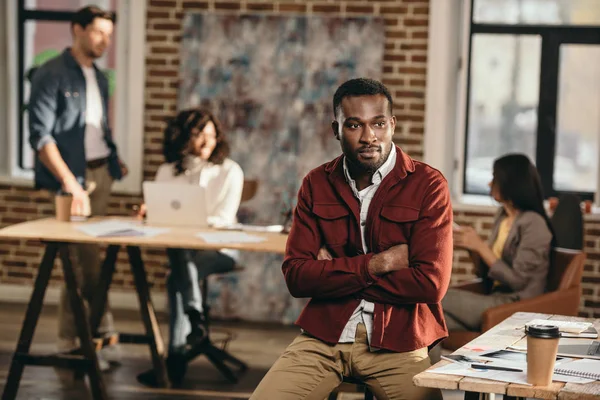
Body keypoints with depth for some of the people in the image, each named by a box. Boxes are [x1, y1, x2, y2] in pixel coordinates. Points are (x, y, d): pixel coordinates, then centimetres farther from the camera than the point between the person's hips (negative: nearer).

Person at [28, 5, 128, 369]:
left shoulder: (99, 77, 14)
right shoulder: (52, 75, -9)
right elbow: (41, 135, -15)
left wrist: (113, 159, 9)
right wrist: (70, 182, -22)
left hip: (101, 172, 7)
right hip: (71, 176, -7)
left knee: (89, 253, 6)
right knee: (84, 257, -6)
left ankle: (74, 337, 12)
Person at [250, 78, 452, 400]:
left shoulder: (428, 185, -3)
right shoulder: (316, 185, 8)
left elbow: (431, 283, -13)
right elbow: (295, 276, -2)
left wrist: (335, 273, -7)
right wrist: (375, 264, -13)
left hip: (396, 341, -2)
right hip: (323, 336, 2)